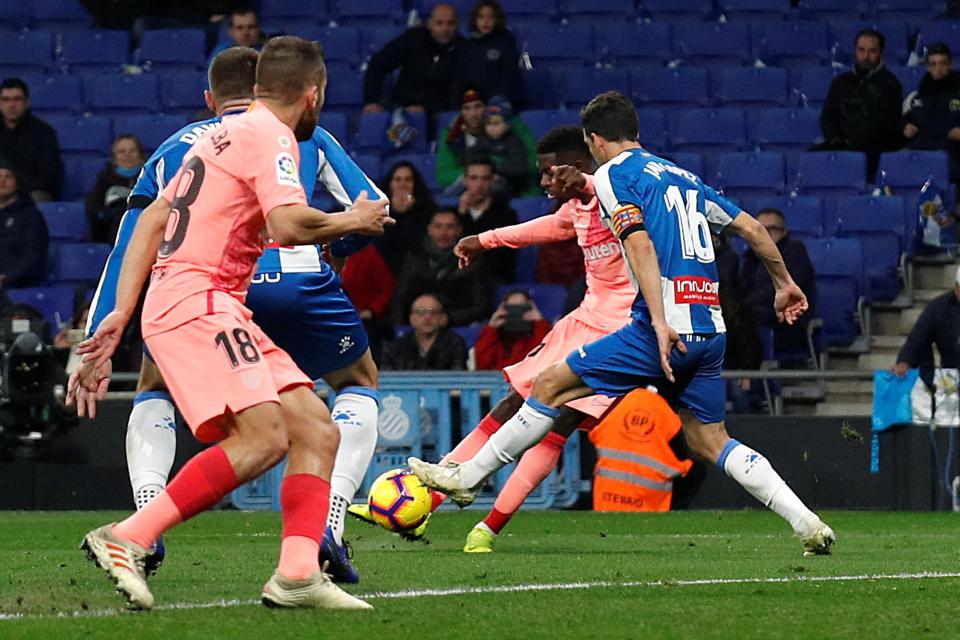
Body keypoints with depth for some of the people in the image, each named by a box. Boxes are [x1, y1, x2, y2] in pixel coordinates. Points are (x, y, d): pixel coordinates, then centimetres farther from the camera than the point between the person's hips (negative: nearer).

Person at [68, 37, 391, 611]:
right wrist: (349, 222, -2)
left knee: (317, 432, 2)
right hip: (196, 302, -10)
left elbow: (152, 219, 22)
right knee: (263, 436, -25)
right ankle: (126, 539, -24)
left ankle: (298, 574, -11)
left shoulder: (228, 134, 23)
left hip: (218, 307, 10)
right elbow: (288, 224, -22)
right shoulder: (269, 136, -6)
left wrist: (122, 314, 19)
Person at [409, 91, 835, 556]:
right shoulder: (684, 177, 22)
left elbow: (641, 244, -15)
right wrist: (783, 283, 36)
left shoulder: (613, 174, 0)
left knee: (551, 386, 3)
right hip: (710, 330, 7)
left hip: (667, 329, -7)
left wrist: (660, 322, -23)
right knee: (708, 441, 13)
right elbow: (750, 227, 23)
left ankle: (465, 479, 8)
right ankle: (807, 522, 1)